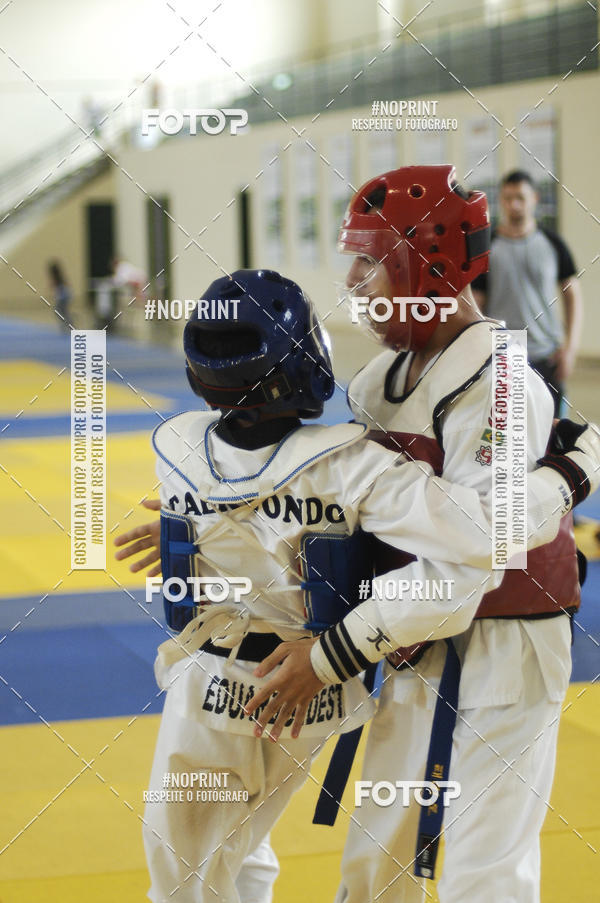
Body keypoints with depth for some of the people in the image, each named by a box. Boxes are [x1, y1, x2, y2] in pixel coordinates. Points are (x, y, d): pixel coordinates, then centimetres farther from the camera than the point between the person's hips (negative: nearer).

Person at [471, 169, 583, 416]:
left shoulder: (552, 243, 7)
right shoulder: (487, 247, 2)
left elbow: (573, 296, 10)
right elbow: (475, 305, 3)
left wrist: (570, 346, 0)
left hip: (546, 357, 2)